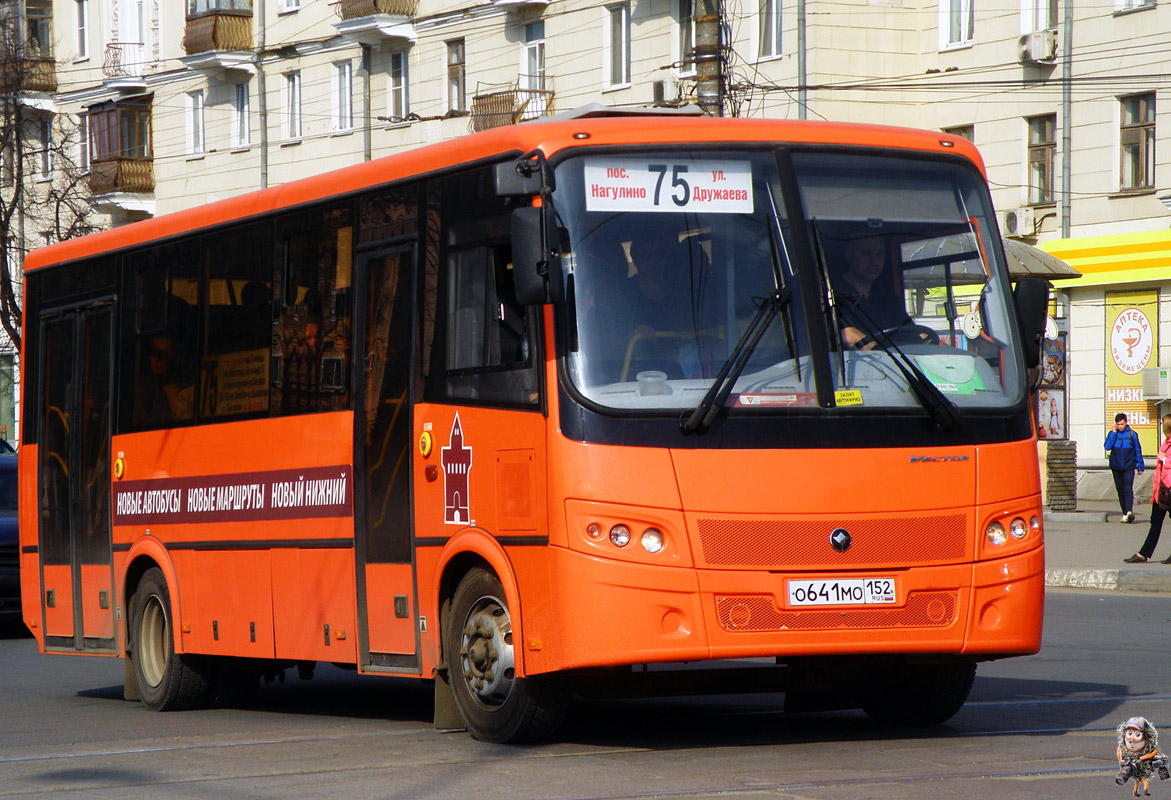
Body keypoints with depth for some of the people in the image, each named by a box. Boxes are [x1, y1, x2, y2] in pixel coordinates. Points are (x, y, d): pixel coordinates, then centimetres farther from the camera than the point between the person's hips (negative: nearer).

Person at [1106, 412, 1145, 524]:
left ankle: (1129, 511, -27)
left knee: (1128, 489, -16)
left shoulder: (1132, 435, 0)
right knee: (1120, 490, 6)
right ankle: (1125, 513, 14)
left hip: (1129, 467, -3)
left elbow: (1138, 451, 7)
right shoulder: (1112, 434, 4)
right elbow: (1107, 447, -11)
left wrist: (1140, 467, 7)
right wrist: (1114, 432, -11)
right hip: (1116, 467, 3)